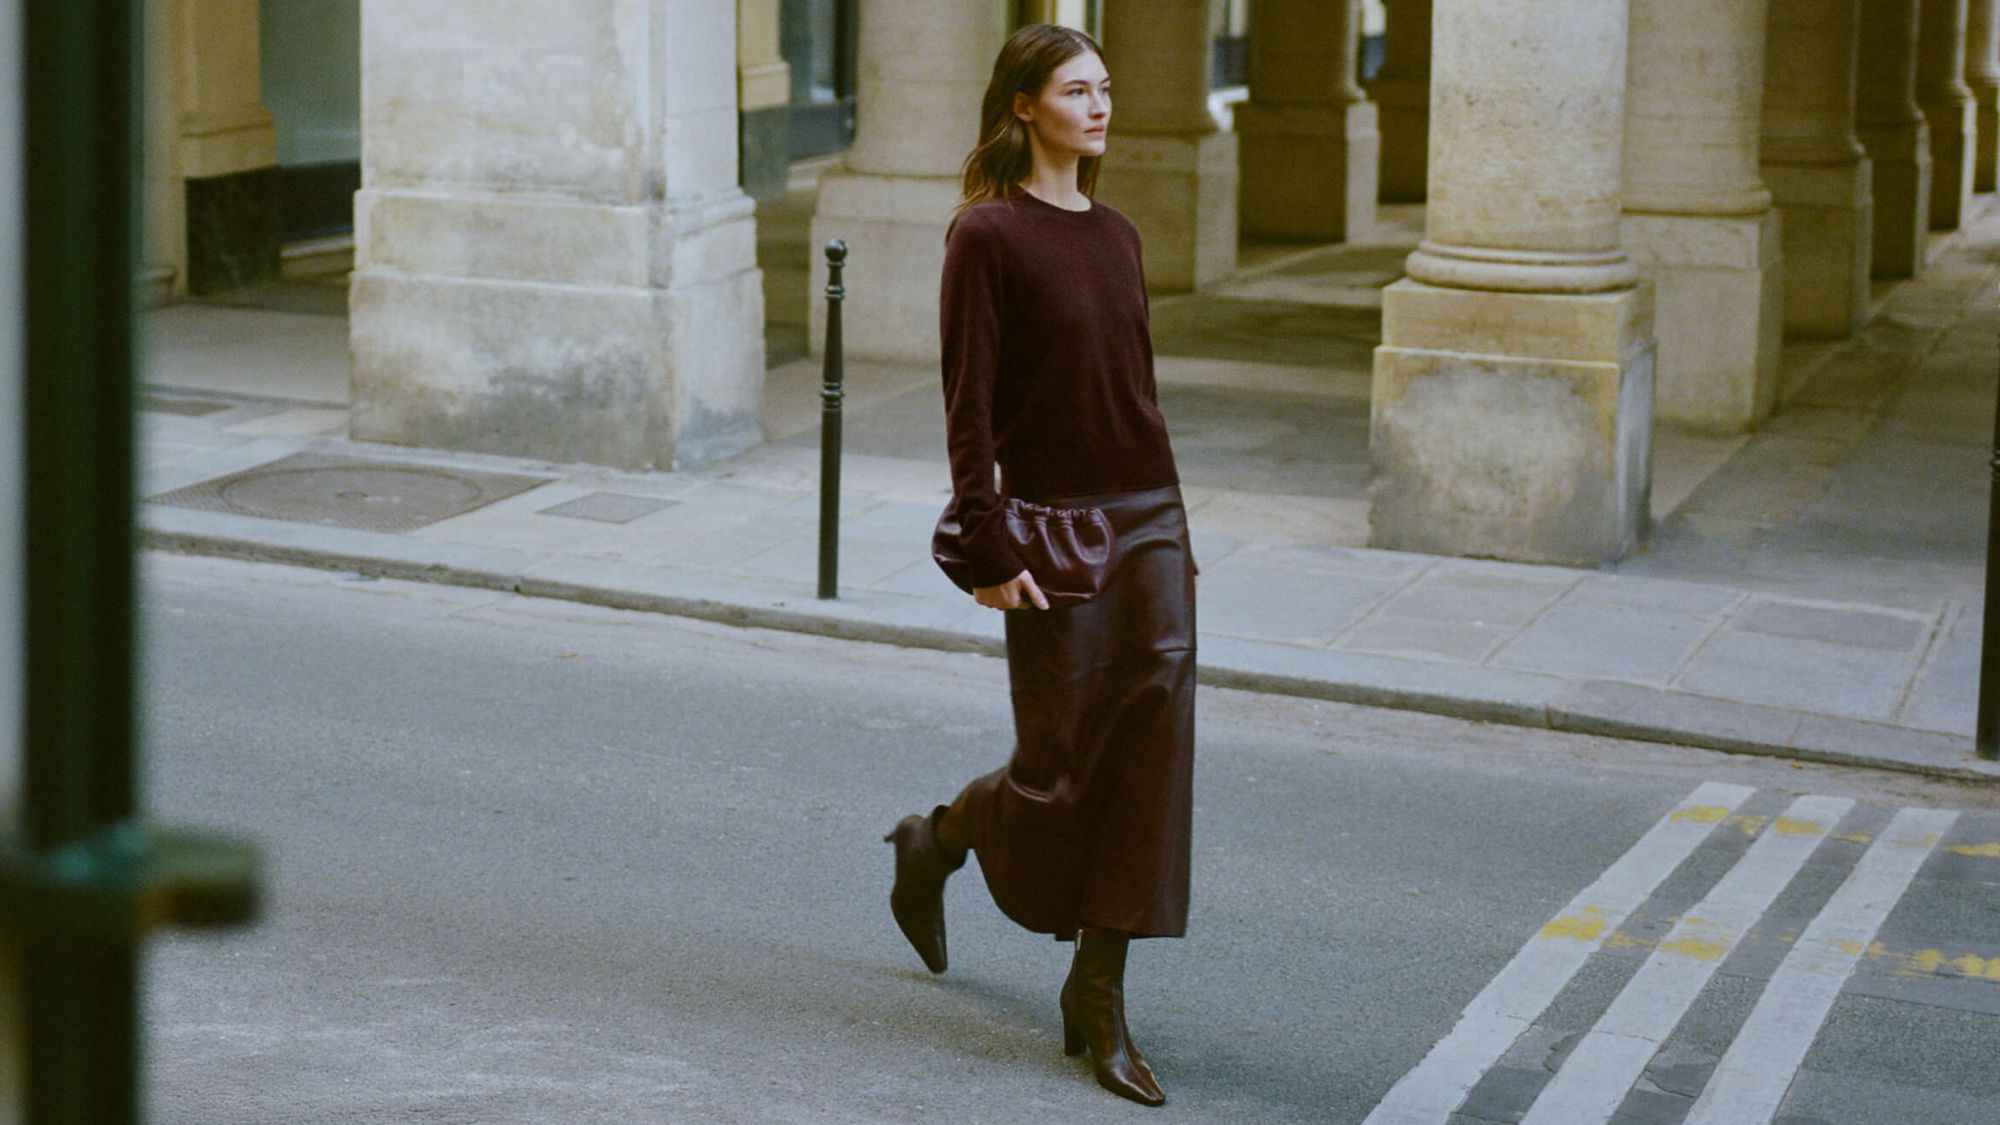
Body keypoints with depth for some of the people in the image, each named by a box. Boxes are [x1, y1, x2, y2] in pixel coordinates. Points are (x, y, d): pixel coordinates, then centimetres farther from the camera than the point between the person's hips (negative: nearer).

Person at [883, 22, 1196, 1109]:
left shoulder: (1115, 236, 11)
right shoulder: (988, 235, -9)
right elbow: (968, 403, -11)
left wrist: (1172, 526, 16)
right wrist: (987, 548, -16)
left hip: (1148, 514, 6)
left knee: (1153, 746, -1)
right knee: (1059, 763, 1)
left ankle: (1098, 998, 7)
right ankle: (932, 846, 34)